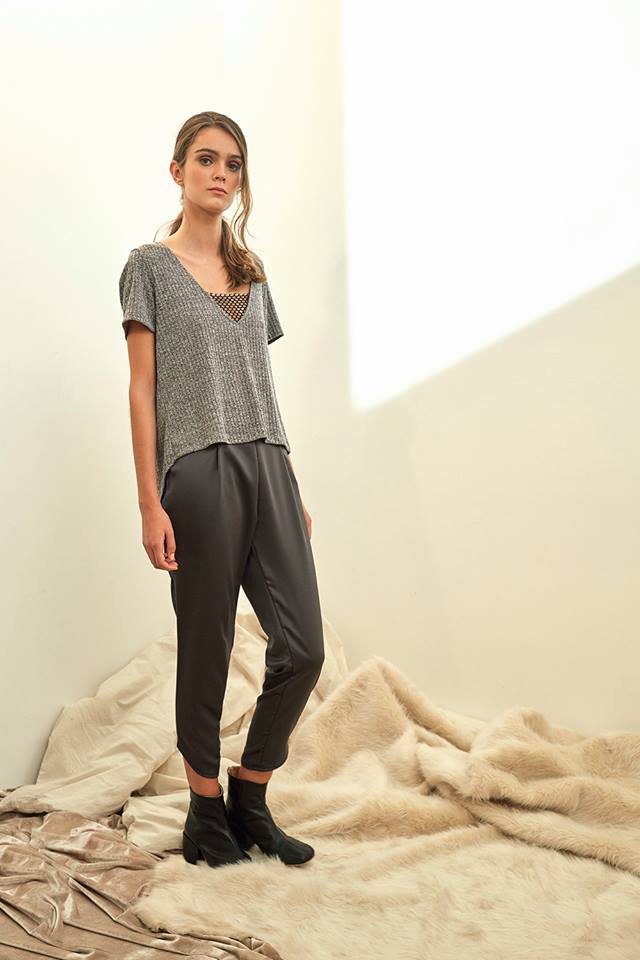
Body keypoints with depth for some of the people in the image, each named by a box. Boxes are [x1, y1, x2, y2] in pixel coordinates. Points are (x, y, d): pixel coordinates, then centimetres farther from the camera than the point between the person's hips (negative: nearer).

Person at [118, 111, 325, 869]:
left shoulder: (252, 270, 19)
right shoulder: (151, 265, 4)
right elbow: (143, 387, -2)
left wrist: (294, 491, 15)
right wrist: (149, 504, -9)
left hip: (268, 467, 5)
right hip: (199, 473, -5)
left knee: (302, 648, -1)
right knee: (206, 652, 3)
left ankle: (250, 798, 19)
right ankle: (205, 809, 22)